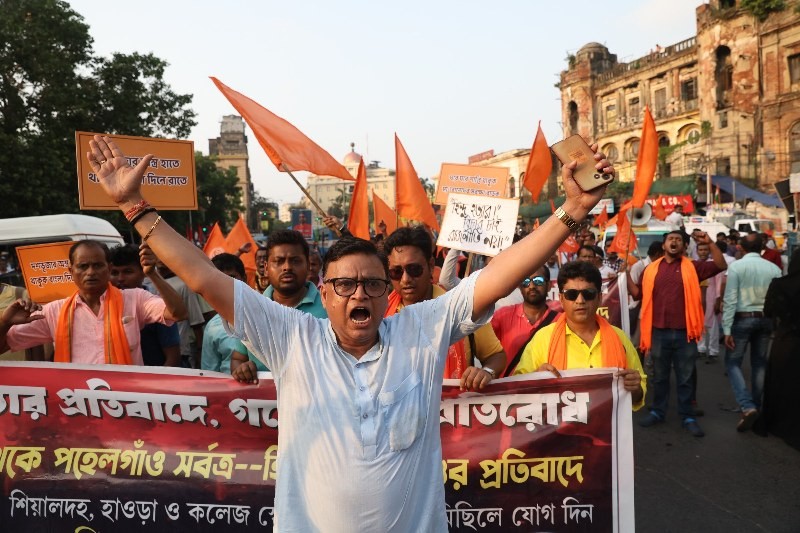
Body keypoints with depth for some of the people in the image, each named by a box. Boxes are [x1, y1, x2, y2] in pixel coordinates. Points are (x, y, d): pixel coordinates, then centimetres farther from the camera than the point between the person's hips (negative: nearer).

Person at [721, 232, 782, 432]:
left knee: (733, 363, 4)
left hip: (742, 318, -4)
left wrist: (727, 329, -9)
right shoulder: (774, 269, 1)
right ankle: (755, 406, 25)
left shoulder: (736, 266, -9)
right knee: (759, 364, 16)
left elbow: (730, 299, -12)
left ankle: (748, 407, -11)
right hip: (765, 319, 4)